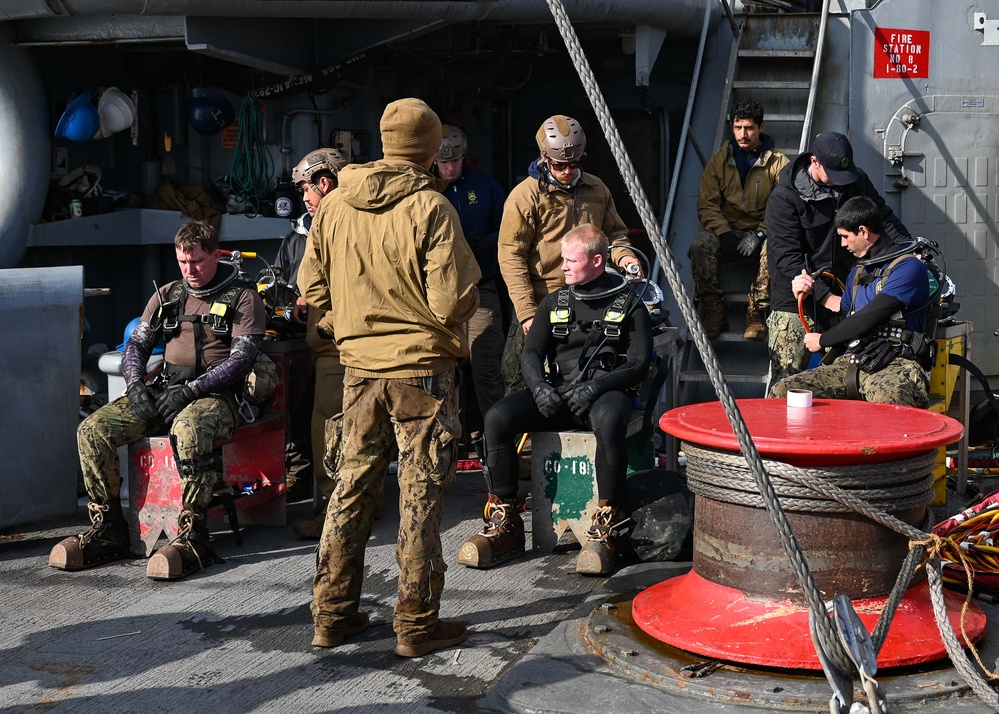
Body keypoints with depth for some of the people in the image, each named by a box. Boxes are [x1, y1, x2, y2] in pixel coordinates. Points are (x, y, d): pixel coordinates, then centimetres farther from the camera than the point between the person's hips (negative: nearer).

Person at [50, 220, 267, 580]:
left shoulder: (243, 298, 1)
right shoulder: (167, 295, 17)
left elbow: (241, 360, -10)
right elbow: (136, 344, 15)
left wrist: (189, 391, -18)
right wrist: (135, 386, -6)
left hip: (217, 395, -6)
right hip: (164, 389, 6)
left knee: (188, 427, -41)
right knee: (93, 429, -16)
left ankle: (193, 537, -36)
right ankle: (108, 529, -8)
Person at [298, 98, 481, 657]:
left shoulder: (334, 205, 2)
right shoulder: (430, 208, -14)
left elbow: (311, 283, 10)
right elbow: (454, 302, -17)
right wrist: (470, 297, 5)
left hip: (360, 369, 5)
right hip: (422, 369, -5)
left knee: (352, 487, 14)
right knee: (421, 496, 3)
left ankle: (334, 614, 22)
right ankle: (418, 625, 11)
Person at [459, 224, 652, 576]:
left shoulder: (629, 305, 7)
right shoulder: (554, 303, 19)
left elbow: (639, 363, -2)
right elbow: (531, 352, 10)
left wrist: (595, 387, -19)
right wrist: (540, 387, -12)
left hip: (605, 392, -4)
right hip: (556, 392, 4)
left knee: (609, 421, -41)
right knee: (497, 418, -22)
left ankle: (606, 528, -30)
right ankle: (505, 524, -15)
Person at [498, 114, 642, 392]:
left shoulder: (596, 189, 10)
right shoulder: (525, 195, -7)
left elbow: (613, 231, 21)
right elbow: (511, 257, -9)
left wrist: (621, 254, -4)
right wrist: (526, 311, -16)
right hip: (541, 305, -5)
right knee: (522, 382, -1)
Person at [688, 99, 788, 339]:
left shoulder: (777, 163, 0)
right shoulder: (719, 161, 6)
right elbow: (707, 204, 0)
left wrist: (759, 235, -20)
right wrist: (724, 234, -17)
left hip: (762, 232, -1)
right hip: (726, 229, 2)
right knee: (700, 245, -30)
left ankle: (756, 313, -24)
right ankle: (715, 313, -24)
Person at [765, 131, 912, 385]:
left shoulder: (857, 181, 7)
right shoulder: (784, 197, -10)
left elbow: (883, 216, 19)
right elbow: (787, 258, -15)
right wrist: (826, 295, -20)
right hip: (796, 302, -4)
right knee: (785, 382, -6)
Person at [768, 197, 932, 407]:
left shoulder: (908, 267, -4)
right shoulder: (858, 272, 24)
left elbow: (867, 320, -10)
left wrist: (822, 340, 4)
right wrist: (808, 294, 16)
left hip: (897, 364, -7)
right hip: (854, 362, 7)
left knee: (887, 402, -44)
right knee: (782, 391, -14)